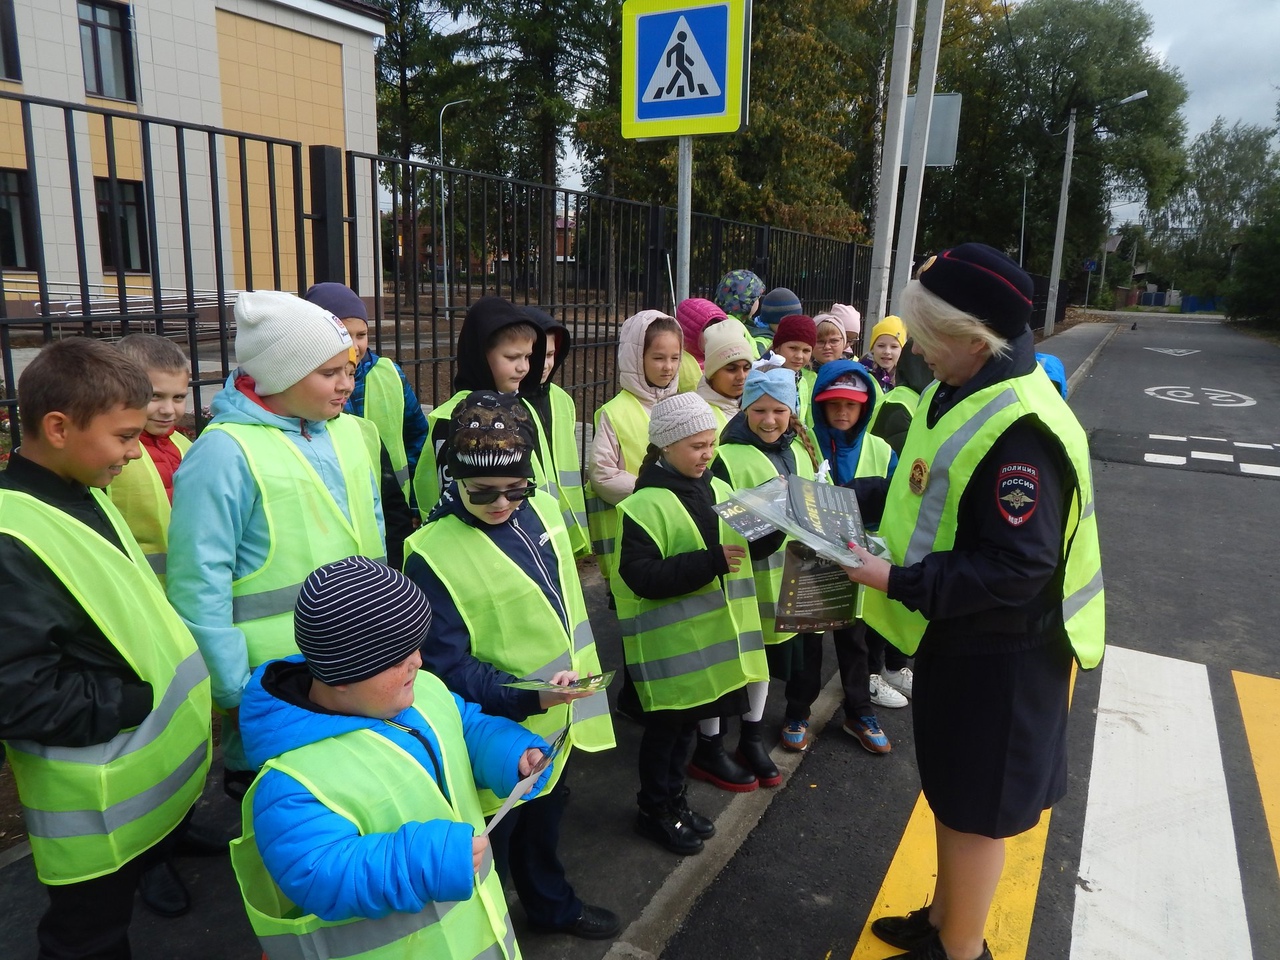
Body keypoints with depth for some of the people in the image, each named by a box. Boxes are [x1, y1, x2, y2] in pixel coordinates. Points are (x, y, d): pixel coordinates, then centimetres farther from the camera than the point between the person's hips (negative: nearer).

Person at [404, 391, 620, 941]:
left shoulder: (541, 509, -5)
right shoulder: (433, 554, -25)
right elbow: (446, 668, -23)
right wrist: (527, 695, -35)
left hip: (556, 719, 7)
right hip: (496, 735, -7)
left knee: (545, 819, 29)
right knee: (489, 843, 15)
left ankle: (553, 905, 54)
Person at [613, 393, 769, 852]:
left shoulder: (718, 491, 6)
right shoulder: (645, 504, -16)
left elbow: (747, 546, 15)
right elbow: (641, 576, -23)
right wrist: (711, 561, -27)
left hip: (710, 633, 7)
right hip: (669, 639, -7)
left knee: (687, 720, 20)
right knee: (665, 725, 9)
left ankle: (674, 800, 38)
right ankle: (653, 810, 28)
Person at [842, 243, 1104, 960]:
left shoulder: (1017, 429, -28)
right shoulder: (963, 393, 3)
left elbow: (1014, 570, -29)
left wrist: (896, 580, -28)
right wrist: (852, 497, 7)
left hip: (1000, 651, -9)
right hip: (960, 633, 9)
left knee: (975, 807, 10)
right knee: (951, 789, 24)